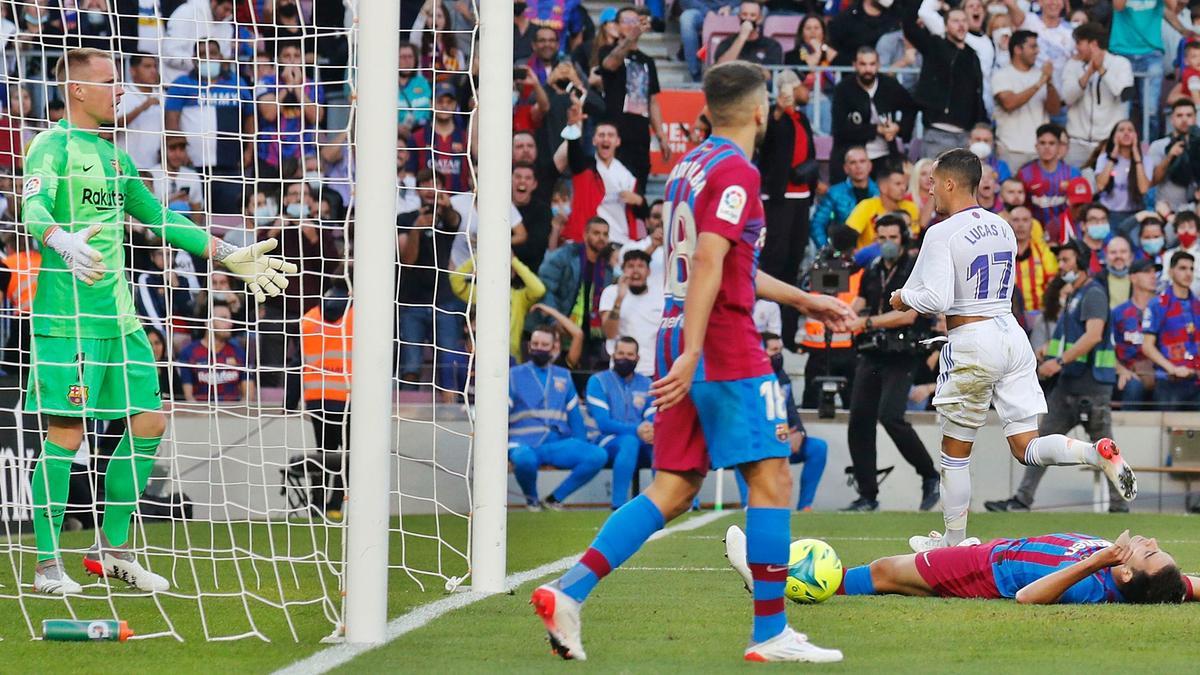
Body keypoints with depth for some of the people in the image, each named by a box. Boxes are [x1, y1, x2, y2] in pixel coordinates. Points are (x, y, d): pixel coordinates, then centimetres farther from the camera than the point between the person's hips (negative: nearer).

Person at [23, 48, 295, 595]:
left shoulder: (112, 156, 19)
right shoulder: (52, 147, -7)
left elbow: (159, 218, 28)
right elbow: (33, 209, -24)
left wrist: (228, 256, 26)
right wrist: (64, 243, -46)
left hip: (118, 315, 8)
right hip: (68, 318, -8)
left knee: (148, 423, 6)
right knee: (65, 433, -8)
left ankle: (113, 550, 17)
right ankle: (46, 565, -2)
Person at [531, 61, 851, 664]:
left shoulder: (689, 167, 18)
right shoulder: (737, 173, -11)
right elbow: (708, 264, -22)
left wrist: (802, 300, 36)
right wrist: (691, 353, -28)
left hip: (681, 345, 9)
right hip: (727, 349, -9)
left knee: (673, 491, 6)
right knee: (772, 480, -3)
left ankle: (568, 591, -6)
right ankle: (770, 633, -3)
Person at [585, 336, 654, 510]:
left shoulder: (646, 384, 16)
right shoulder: (598, 381, 3)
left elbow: (654, 420, 5)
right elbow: (603, 423, -9)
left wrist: (651, 431, -22)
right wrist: (636, 430, -25)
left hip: (642, 445, 4)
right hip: (606, 443, -4)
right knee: (630, 441, -38)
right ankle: (619, 504, -42)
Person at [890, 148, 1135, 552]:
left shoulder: (942, 233, -12)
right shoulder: (1002, 227, 11)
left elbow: (937, 300, -20)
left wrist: (905, 298, 1)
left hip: (971, 342, -6)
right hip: (1012, 334, 6)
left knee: (955, 453, 9)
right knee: (1027, 448, 4)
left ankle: (954, 540, 18)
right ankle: (1098, 454, -21)